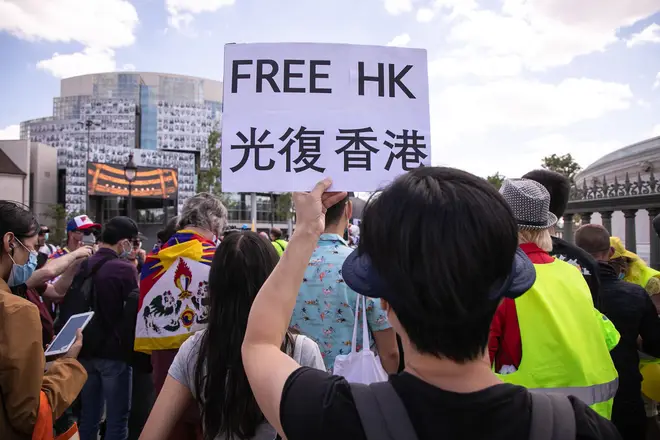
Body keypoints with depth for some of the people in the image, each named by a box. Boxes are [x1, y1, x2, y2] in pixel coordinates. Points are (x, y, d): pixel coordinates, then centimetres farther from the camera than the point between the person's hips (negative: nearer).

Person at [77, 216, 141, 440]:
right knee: (117, 418, 5)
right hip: (114, 352, -6)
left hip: (86, 350, 7)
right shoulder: (125, 269, -18)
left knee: (88, 416, 18)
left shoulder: (82, 266, 3)